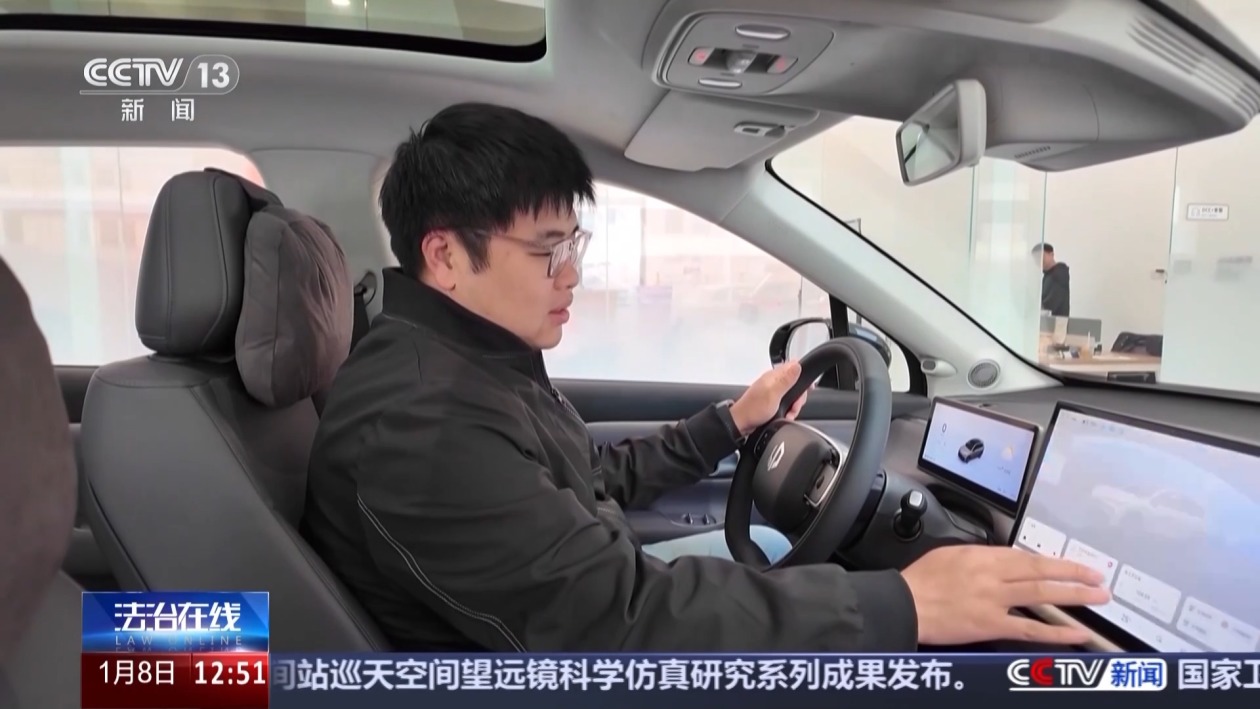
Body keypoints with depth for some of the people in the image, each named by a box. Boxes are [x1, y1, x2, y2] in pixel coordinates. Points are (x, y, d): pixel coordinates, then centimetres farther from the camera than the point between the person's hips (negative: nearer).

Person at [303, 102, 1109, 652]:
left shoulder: (479, 359, 1)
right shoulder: (423, 424, -32)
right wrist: (900, 605, -33)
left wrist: (731, 423, 12)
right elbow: (619, 621, -35)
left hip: (583, 614, 9)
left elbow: (594, 483, 12)